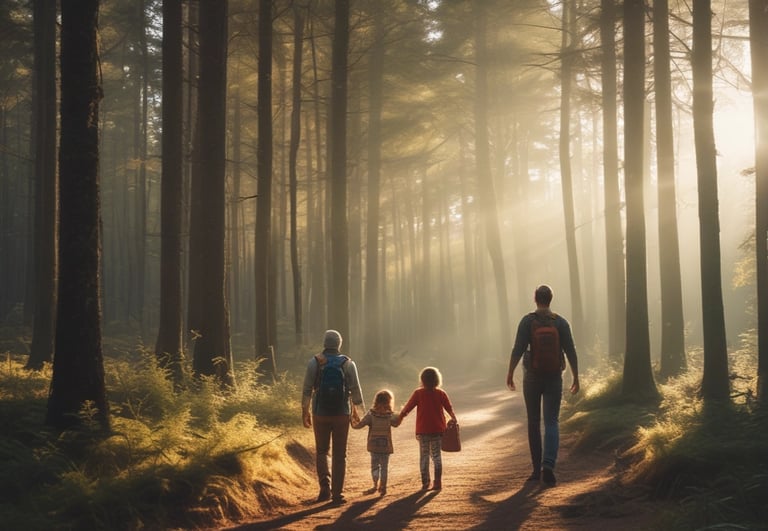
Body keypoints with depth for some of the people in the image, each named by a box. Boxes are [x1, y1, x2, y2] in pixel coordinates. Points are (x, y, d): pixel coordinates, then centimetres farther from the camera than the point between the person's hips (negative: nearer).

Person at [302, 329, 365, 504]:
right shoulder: (348, 363, -2)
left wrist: (305, 412, 7)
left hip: (320, 414, 0)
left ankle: (325, 485, -3)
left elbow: (307, 390, -2)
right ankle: (337, 494, 6)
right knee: (339, 454, 7)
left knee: (322, 451, 15)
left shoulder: (314, 362, -3)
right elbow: (355, 390, -2)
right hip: (342, 414, 0)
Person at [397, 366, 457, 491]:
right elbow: (450, 409, 2)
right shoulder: (441, 393, -2)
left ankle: (425, 483, 7)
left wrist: (399, 417, 14)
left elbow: (407, 408, -3)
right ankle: (438, 482, 8)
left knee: (424, 456, 7)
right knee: (436, 455, 11)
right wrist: (454, 419, 21)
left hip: (423, 430, -1)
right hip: (438, 429, 2)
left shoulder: (418, 393, -8)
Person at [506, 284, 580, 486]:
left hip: (532, 377, 0)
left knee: (534, 423, 11)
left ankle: (537, 469, 15)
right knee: (551, 422, 1)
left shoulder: (527, 321, -6)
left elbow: (518, 349, -13)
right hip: (554, 378, 0)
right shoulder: (561, 322, -2)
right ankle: (548, 465, -20)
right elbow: (570, 352, -3)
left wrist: (510, 373, -5)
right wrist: (576, 378, 4)